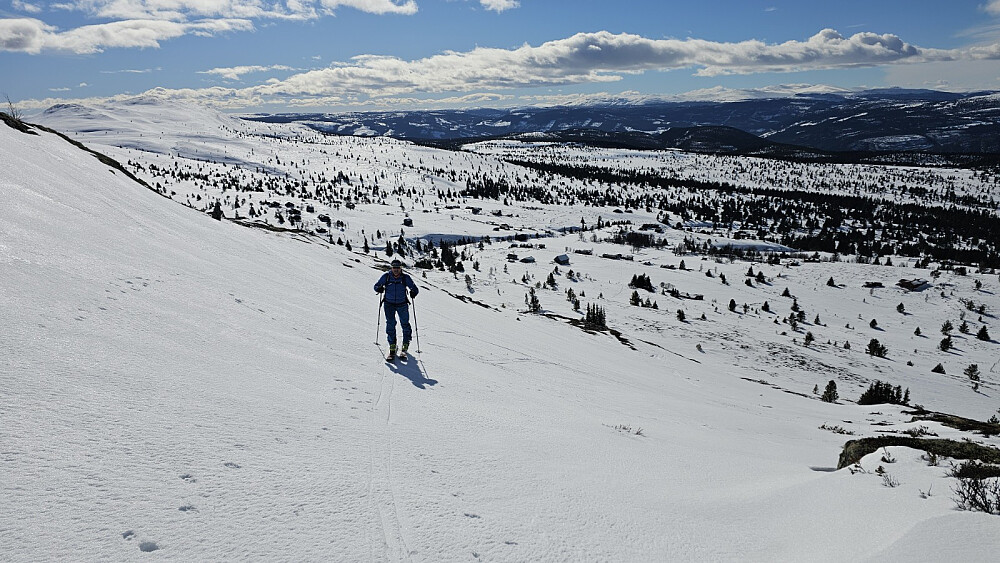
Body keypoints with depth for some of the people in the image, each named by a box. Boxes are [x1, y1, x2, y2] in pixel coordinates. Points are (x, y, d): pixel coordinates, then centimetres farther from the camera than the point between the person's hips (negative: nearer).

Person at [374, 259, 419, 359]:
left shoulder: (406, 278, -7)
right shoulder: (386, 276, -6)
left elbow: (415, 288, -3)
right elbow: (376, 286, 2)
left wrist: (413, 292, -26)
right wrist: (379, 289, -21)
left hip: (402, 305, 0)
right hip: (389, 304, 0)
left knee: (405, 324, 3)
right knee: (390, 324, -8)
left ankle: (405, 346, 23)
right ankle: (392, 348, -1)